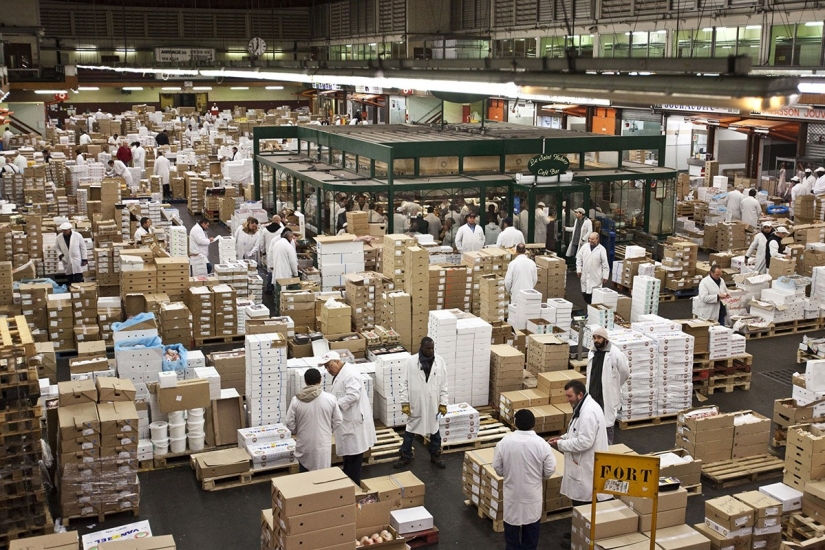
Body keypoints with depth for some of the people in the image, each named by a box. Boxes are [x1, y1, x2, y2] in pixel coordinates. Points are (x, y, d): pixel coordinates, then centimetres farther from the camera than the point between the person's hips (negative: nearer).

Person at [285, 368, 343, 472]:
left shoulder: (296, 400, -9)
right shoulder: (330, 399, -10)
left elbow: (290, 424, -4)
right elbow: (338, 421, -2)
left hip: (304, 446, 1)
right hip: (322, 445, -1)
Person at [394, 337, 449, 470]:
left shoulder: (440, 361, -6)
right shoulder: (411, 361, -11)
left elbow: (443, 384, 0)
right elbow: (404, 383, -6)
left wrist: (443, 403, -1)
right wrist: (404, 402, -10)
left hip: (433, 403, 1)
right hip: (415, 403, -1)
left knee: (434, 430, 14)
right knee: (410, 430, 10)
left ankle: (435, 455, 31)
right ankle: (406, 456, 24)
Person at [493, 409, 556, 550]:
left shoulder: (504, 442, -13)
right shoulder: (541, 444, -16)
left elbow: (497, 469, -4)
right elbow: (550, 470, -8)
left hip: (512, 493, 0)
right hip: (533, 493, 0)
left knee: (511, 525, 17)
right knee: (531, 526, 18)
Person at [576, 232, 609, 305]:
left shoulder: (601, 249, -8)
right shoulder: (585, 247, 2)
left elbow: (605, 264, -6)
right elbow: (579, 258, 9)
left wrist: (605, 276, -6)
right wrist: (578, 269, 3)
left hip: (596, 277, -4)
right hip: (585, 275, 4)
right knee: (584, 293, 8)